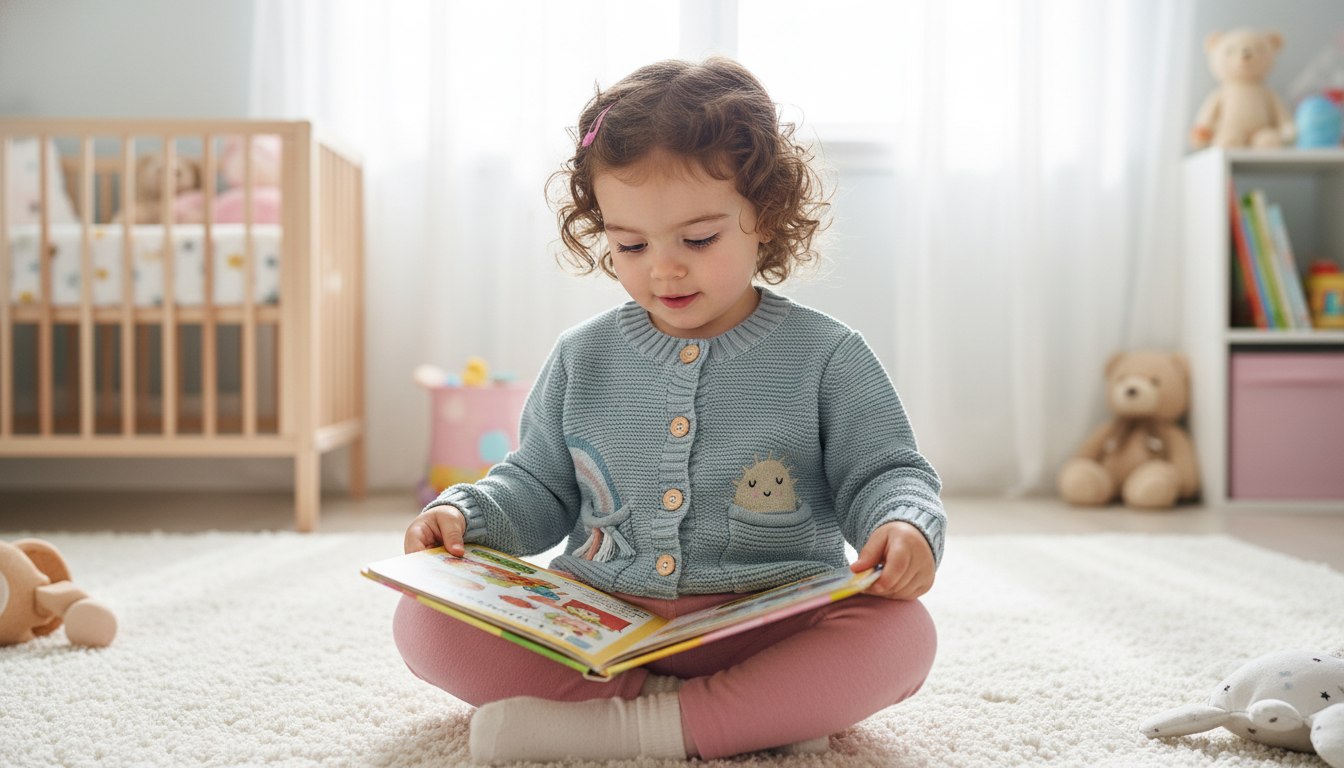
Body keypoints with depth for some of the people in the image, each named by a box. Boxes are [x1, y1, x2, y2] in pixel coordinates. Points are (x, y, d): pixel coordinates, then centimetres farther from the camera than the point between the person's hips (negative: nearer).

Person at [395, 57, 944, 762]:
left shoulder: (825, 355, -1)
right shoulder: (582, 358, 7)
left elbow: (885, 474, 4)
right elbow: (536, 488, 16)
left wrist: (904, 524, -19)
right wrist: (465, 514, -3)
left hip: (765, 622, -2)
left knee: (901, 637, -30)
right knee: (424, 623, -16)